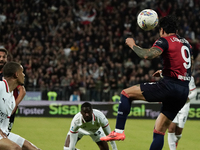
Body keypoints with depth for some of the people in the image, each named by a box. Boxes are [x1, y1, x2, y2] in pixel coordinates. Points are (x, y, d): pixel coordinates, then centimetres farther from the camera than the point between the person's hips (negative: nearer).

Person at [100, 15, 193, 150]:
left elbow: (147, 55, -22)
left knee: (126, 93, 3)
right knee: (159, 132, 12)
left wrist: (133, 45, -4)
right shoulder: (186, 44, 21)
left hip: (169, 86, -8)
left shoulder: (164, 41, -3)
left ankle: (119, 131, -9)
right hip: (184, 92, 8)